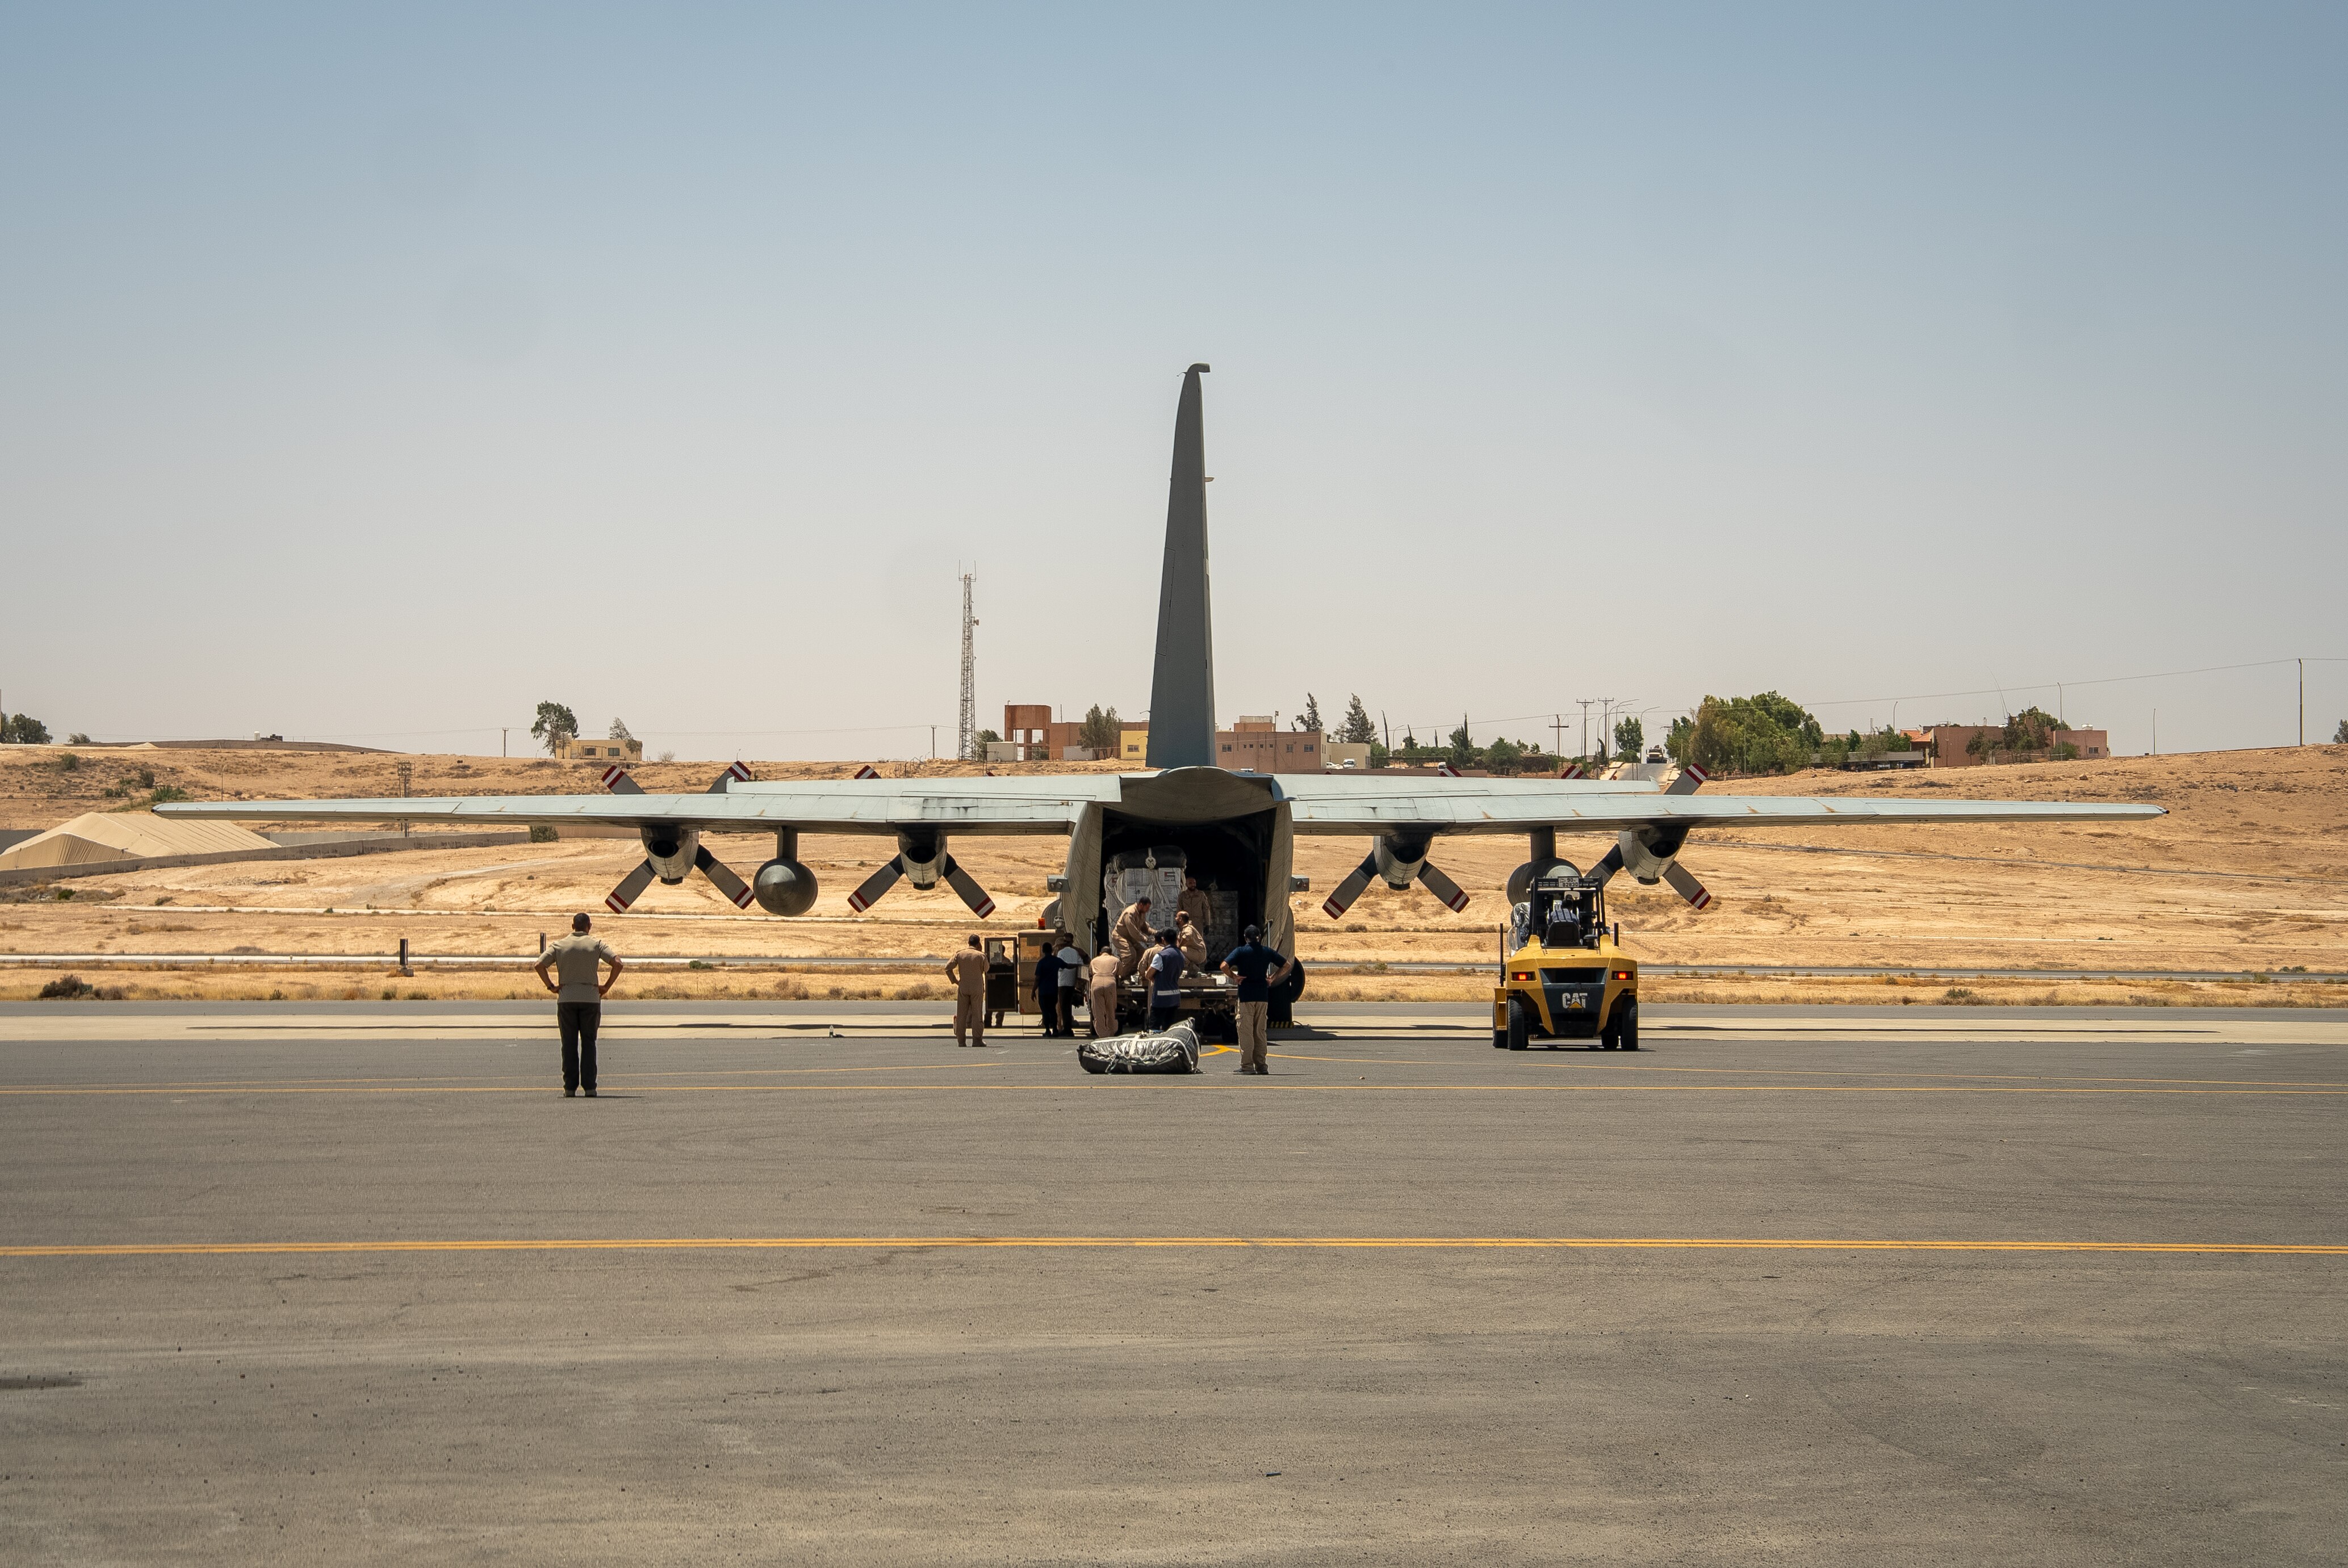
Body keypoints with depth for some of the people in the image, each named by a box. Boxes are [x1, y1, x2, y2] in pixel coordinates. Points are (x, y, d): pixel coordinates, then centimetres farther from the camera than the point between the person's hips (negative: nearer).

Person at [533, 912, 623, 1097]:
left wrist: (551, 986, 2)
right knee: (588, 1043, 5)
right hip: (591, 998, 0)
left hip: (566, 999, 1)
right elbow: (618, 964, -8)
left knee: (569, 1045, 5)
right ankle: (589, 1087, -1)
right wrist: (607, 986, -1)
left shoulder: (559, 945, 5)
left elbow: (540, 965, -5)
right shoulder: (597, 944, 2)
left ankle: (570, 1087, 1)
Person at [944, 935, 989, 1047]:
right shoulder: (981, 955, -4)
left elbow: (948, 967, -4)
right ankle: (977, 1039, -4)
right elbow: (986, 969, 13)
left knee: (962, 1014, 5)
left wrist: (954, 981, 5)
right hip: (977, 987, -2)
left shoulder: (959, 954, 2)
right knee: (977, 1014, 2)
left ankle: (961, 1040, 2)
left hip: (963, 987, 2)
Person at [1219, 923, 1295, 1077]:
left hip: (1246, 996, -4)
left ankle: (1247, 1065, -4)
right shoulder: (1267, 952, 7)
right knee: (1260, 1032, 10)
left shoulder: (1241, 951, -4)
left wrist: (1234, 977, -4)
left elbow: (1224, 966, -17)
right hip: (1263, 996, 4)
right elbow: (1286, 965, 12)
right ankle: (1261, 1066, 9)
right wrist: (1273, 978, 11)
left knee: (1246, 1032, -1)